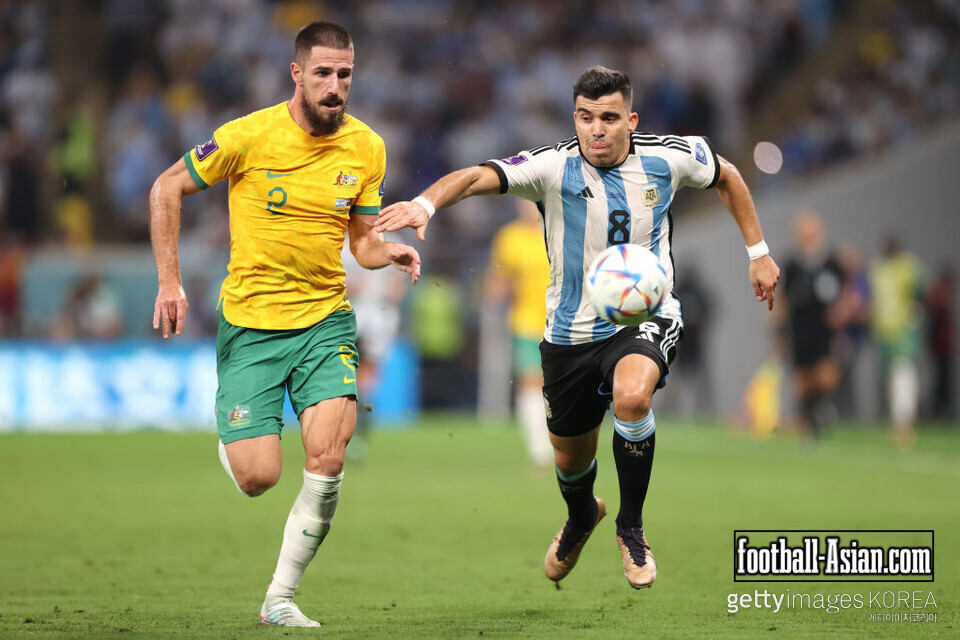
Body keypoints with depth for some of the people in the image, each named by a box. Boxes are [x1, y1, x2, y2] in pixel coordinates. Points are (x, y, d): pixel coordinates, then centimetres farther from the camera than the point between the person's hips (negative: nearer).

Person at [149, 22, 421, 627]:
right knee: (258, 477, -10)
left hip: (326, 320, 2)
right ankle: (230, 438, 30)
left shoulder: (366, 148, -1)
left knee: (327, 460, -18)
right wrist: (170, 281, -5)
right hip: (250, 323, -2)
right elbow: (168, 187, 0)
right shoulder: (249, 136, -12)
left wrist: (391, 252, -13)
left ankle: (281, 596, 1)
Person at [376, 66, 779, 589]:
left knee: (631, 394, -34)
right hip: (572, 331, 1)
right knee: (570, 460, 15)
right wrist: (425, 203, -50)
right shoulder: (553, 167, -16)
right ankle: (581, 516, 55)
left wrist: (757, 251, 13)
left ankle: (631, 526, -11)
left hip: (646, 316, -1)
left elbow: (727, 177, 12)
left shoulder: (669, 158, -9)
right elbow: (475, 177, -30)